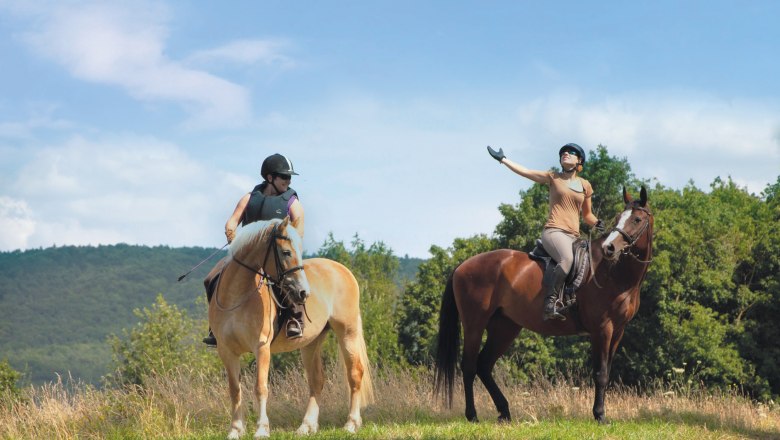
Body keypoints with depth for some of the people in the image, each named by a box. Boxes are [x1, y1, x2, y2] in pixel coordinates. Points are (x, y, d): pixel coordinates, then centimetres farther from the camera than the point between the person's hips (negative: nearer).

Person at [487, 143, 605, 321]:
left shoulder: (585, 185, 18)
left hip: (574, 236, 5)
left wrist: (597, 223, 4)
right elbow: (525, 171, 14)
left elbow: (587, 215, 25)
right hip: (553, 231, -5)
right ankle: (550, 302, -35)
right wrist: (502, 159, 18)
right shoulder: (553, 178, 12)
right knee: (568, 259, -36)